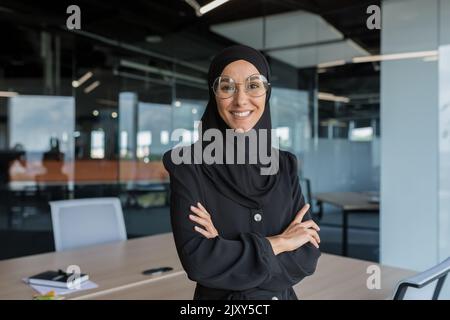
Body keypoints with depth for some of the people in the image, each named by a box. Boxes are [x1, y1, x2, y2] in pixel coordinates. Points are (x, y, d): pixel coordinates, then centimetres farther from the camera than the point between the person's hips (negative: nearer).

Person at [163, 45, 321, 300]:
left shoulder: (285, 166, -4)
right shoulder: (188, 165, -15)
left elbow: (307, 255, -10)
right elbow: (197, 260, -23)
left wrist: (226, 251, -20)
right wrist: (276, 243, -16)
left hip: (283, 296, 3)